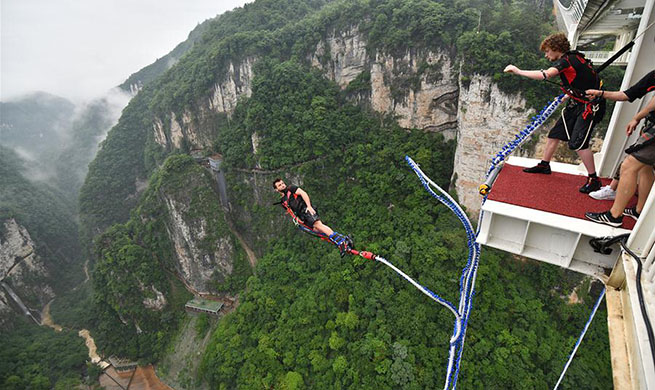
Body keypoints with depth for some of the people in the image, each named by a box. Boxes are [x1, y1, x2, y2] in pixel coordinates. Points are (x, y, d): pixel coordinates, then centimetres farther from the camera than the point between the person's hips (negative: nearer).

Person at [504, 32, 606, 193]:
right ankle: (544, 165, 28)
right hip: (578, 103, 10)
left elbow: (545, 75, -36)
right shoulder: (572, 58, 10)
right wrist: (570, 96, 19)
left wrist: (518, 71, -31)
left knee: (577, 143, -15)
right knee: (555, 133, 13)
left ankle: (593, 180, -5)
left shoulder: (566, 60, -20)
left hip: (590, 105, -10)